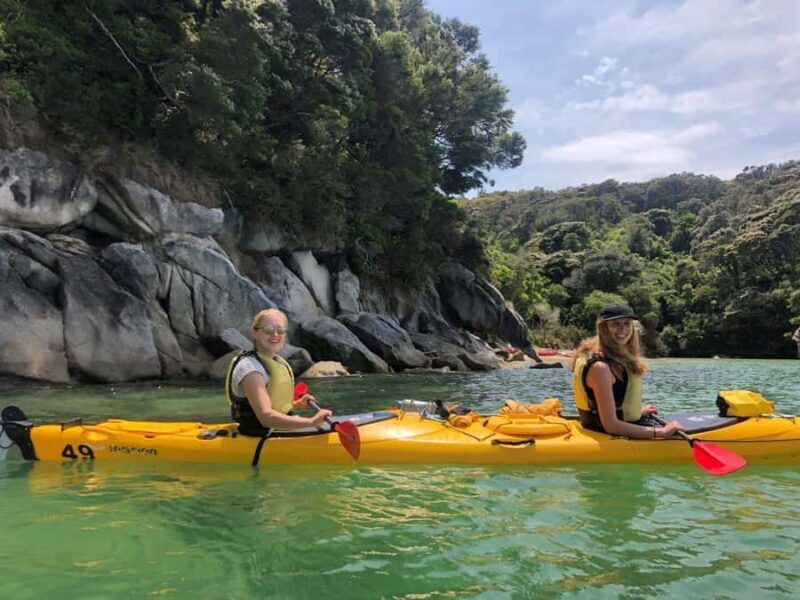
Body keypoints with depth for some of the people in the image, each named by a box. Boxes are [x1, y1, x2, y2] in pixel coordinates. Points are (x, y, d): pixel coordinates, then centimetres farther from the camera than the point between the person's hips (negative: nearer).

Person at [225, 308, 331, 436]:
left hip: (282, 427, 9)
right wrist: (311, 422, -38)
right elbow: (266, 417, -31)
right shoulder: (249, 367, -20)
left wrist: (296, 404, 5)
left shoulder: (279, 361, 8)